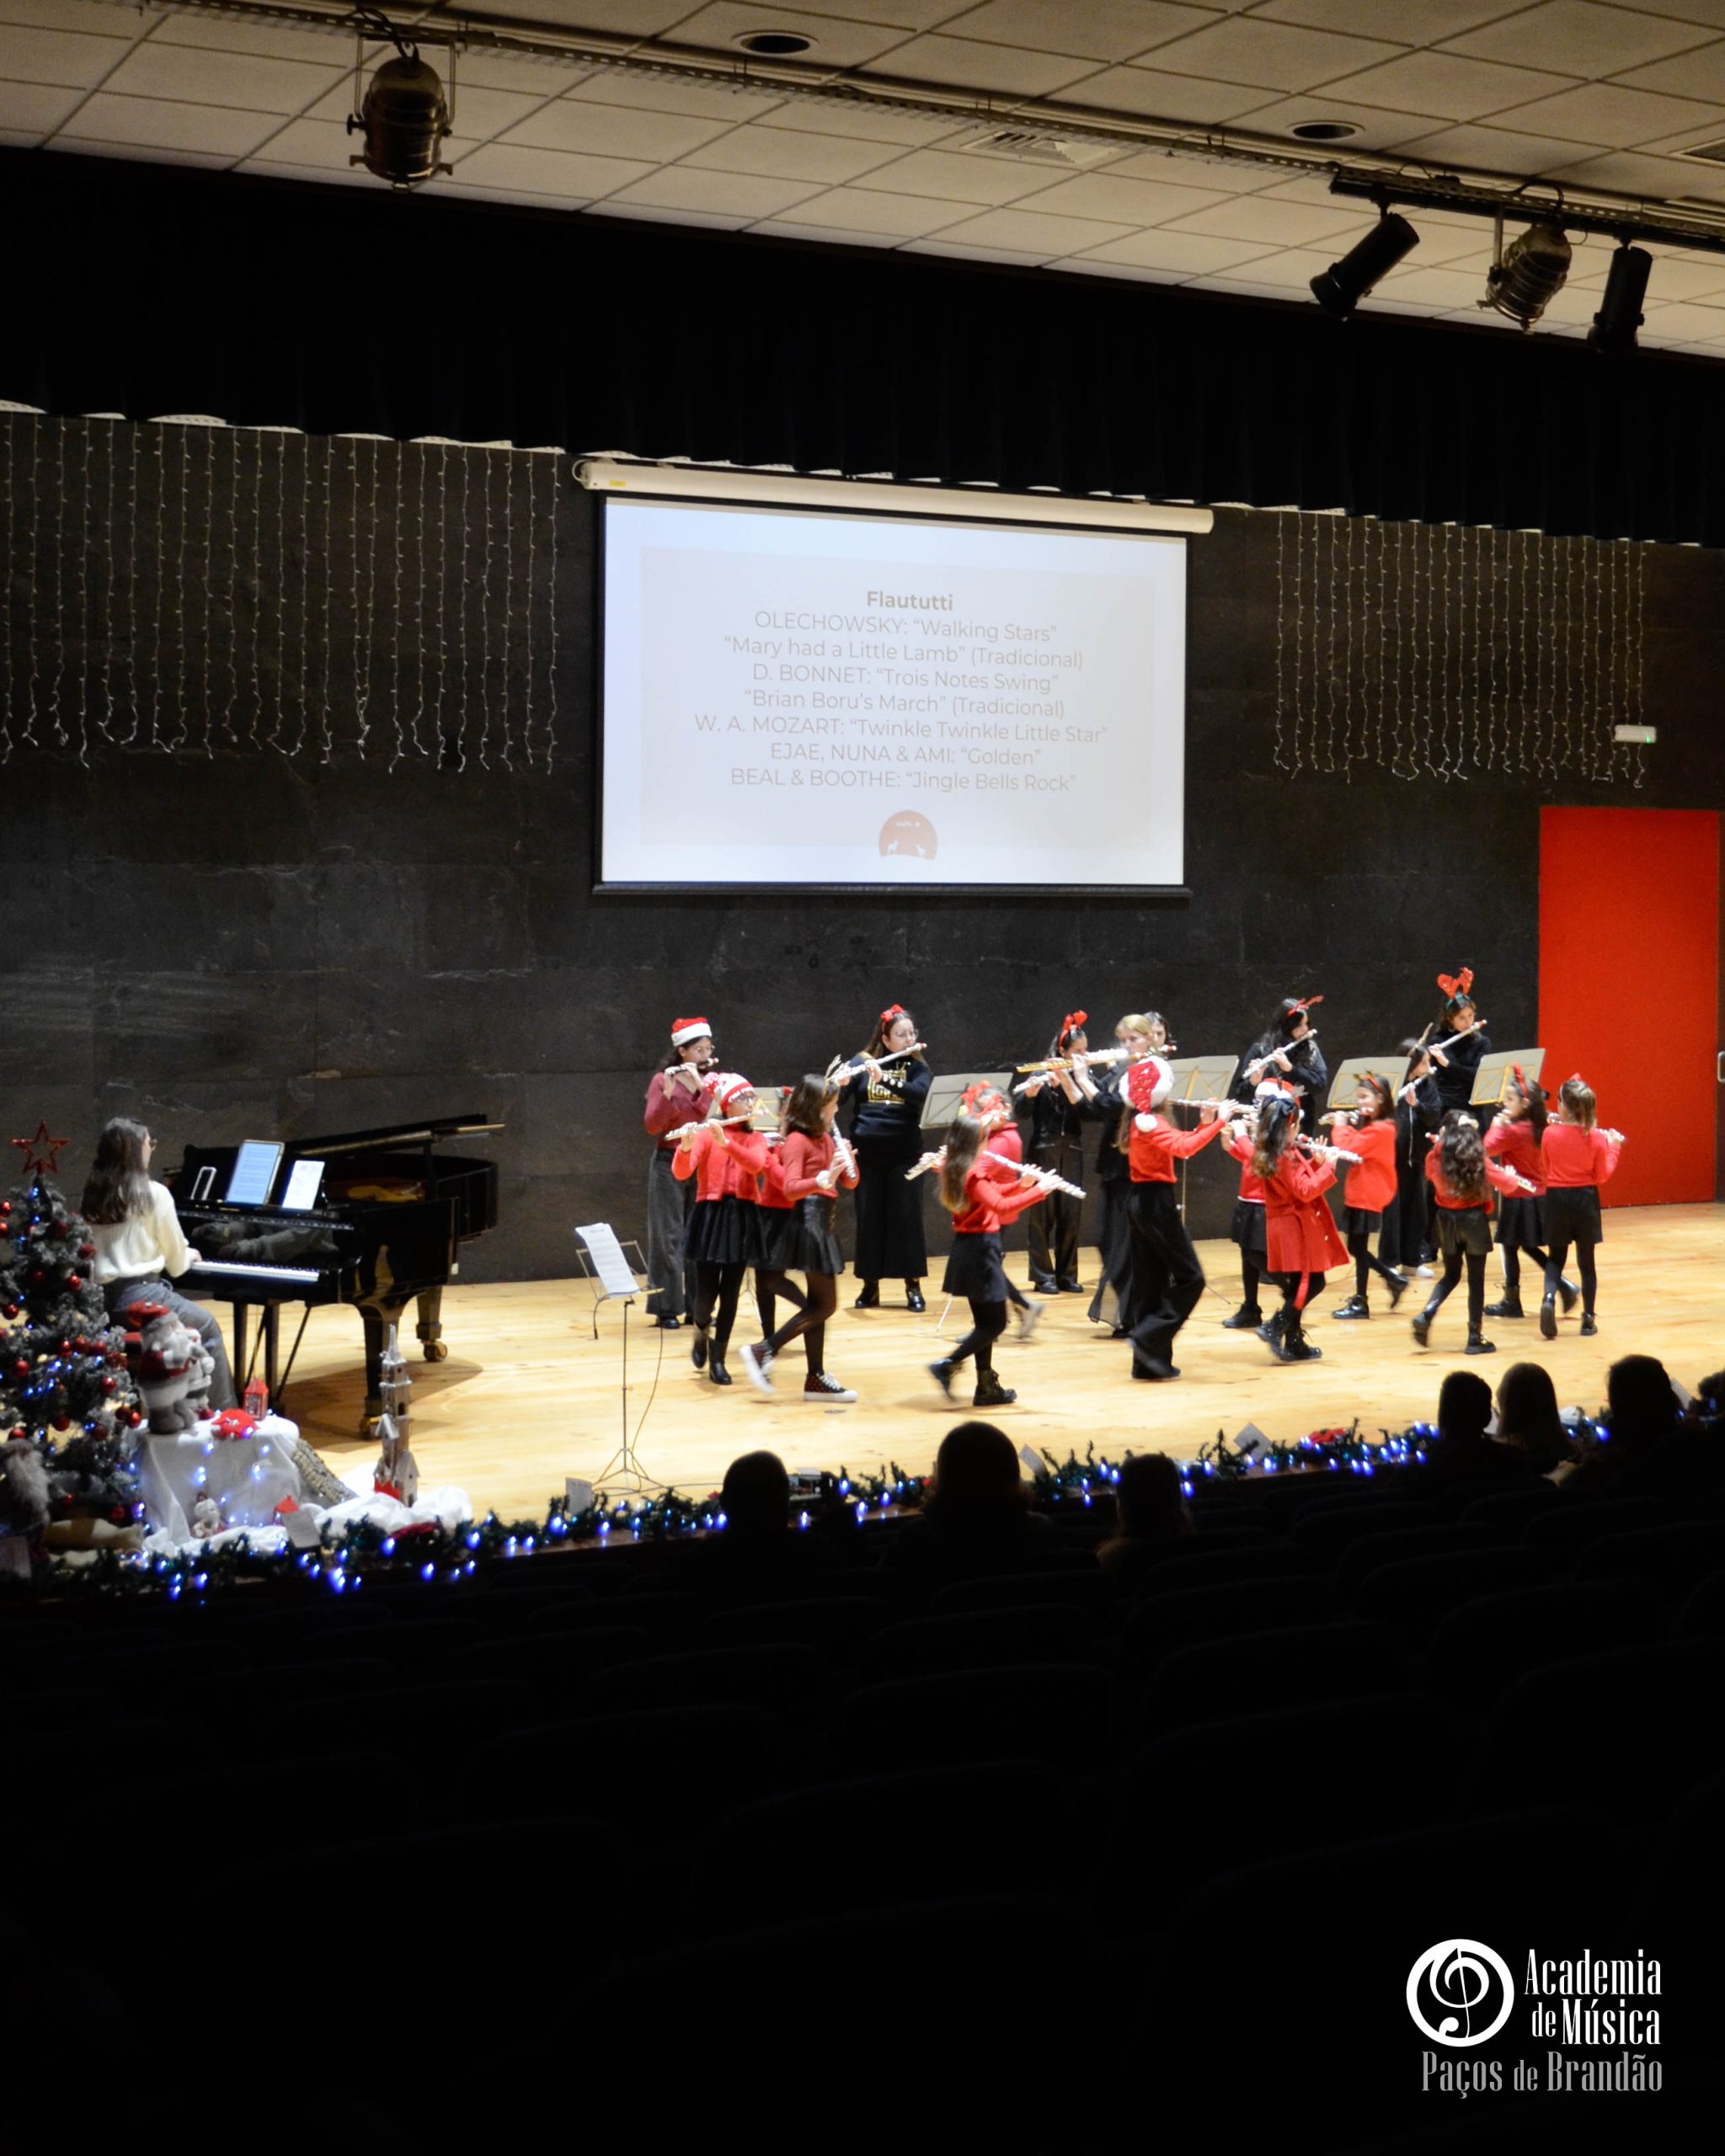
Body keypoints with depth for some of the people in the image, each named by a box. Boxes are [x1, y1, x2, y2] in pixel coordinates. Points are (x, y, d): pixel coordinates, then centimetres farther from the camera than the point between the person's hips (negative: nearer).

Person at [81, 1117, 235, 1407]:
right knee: (208, 1326, 15)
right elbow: (176, 1261, -1)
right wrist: (189, 1256, 24)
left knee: (187, 1309, 29)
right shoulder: (155, 1194, -8)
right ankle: (223, 1410, 16)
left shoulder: (92, 1196, 9)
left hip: (103, 1298, 7)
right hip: (138, 1296, -7)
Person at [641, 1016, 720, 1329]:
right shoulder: (662, 1080, -3)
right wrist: (668, 1093, -26)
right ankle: (666, 1308, 2)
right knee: (668, 1237, -2)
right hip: (670, 1165, -4)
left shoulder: (713, 1080, 8)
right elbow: (652, 1126, -13)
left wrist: (701, 1085, -17)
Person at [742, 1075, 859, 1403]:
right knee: (824, 1304, -9)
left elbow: (851, 1183, 13)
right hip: (807, 1222, -9)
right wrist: (823, 1179, -37)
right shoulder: (797, 1140, -12)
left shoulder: (826, 1139, 14)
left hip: (822, 1223, 9)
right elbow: (790, 1188, -23)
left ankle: (816, 1379, 14)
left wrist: (847, 1157, -6)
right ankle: (763, 1351, -6)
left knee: (819, 1303, 10)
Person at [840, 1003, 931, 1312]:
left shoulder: (917, 1067, 4)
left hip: (904, 1151, -1)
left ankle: (913, 1286, 8)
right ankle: (870, 1286, 13)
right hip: (867, 1151, 1)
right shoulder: (863, 1063, 5)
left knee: (906, 1217, 0)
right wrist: (839, 1082, -24)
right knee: (868, 1217, 5)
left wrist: (884, 1079, -28)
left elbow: (920, 1093, -17)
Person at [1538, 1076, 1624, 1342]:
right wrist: (1614, 1147, 6)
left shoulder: (1550, 1133, -9)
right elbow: (1603, 1176, -4)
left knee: (1556, 1258, 12)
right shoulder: (1596, 1137, -9)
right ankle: (1588, 1318, 15)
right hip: (1585, 1200, 0)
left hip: (1557, 1200, 0)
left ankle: (1549, 1298, -16)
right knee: (1586, 1261, 12)